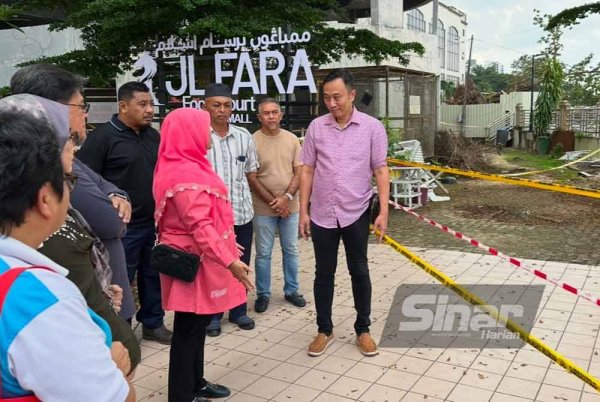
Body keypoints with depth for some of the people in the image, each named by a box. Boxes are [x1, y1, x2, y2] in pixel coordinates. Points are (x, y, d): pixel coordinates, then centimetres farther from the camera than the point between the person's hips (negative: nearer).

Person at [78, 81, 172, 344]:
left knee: (153, 275, 16)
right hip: (122, 227, -6)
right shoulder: (103, 137, -10)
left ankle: (153, 323, 32)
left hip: (154, 223, 6)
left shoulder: (153, 136, 10)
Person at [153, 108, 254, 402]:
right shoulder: (186, 174, -21)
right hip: (195, 262, -10)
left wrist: (226, 249, 25)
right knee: (189, 329, 1)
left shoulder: (181, 167, 13)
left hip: (197, 259, 10)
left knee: (196, 325, 18)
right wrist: (230, 260, -28)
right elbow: (200, 226, -27)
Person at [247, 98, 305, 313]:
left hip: (290, 206, 3)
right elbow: (252, 178, -9)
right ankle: (263, 294, 20)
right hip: (263, 208, -3)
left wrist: (287, 197, -13)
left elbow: (299, 172, 1)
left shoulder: (292, 139, 1)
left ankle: (291, 290, 28)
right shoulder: (253, 141, -9)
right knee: (263, 253, 7)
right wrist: (273, 202, -12)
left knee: (291, 250, 14)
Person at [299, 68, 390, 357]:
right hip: (322, 214, 2)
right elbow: (307, 170, 4)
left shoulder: (372, 127, -4)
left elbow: (381, 171, -3)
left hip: (356, 213, -1)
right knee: (324, 273, 10)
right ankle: (324, 330, 25)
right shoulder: (316, 127, 0)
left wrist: (383, 211, -10)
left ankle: (363, 330, 26)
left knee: (359, 272, 10)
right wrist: (303, 211, 0)